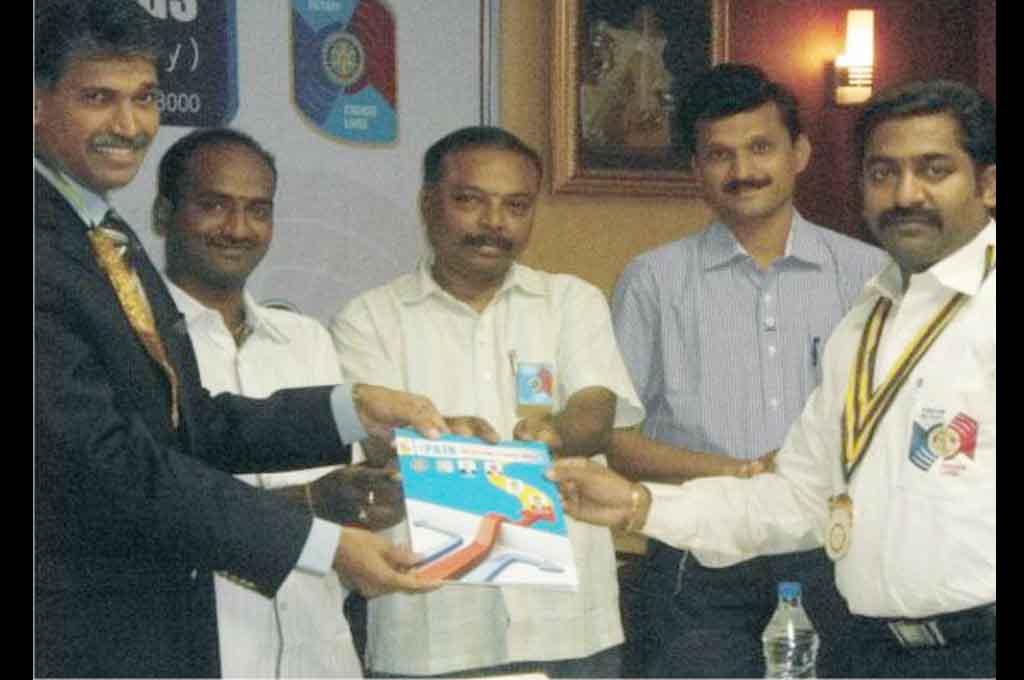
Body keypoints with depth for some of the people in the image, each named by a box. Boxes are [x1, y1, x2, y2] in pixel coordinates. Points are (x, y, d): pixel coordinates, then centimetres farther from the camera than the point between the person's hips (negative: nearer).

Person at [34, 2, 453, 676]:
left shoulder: (115, 241, 12)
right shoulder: (48, 252, -18)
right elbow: (107, 462, -22)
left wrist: (353, 410, 0)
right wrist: (323, 545, -21)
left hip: (170, 625, 8)